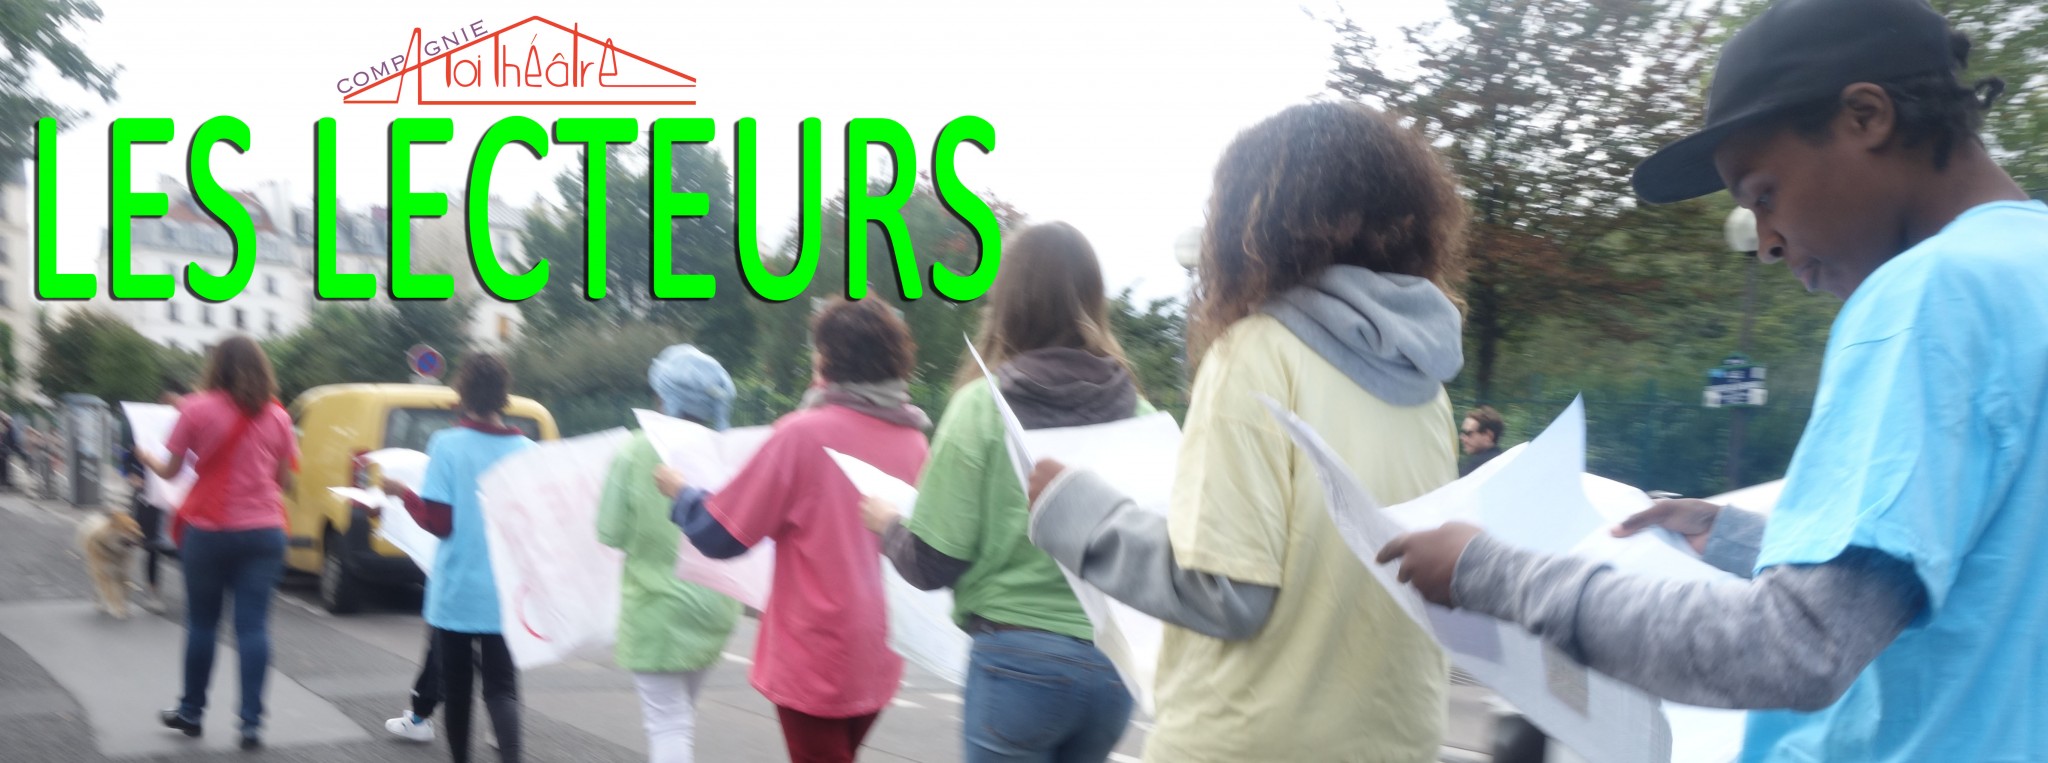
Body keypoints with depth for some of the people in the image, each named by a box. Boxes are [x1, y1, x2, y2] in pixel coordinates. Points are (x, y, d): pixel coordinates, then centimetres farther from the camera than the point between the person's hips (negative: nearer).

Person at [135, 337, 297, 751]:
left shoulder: (198, 409, -5)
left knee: (202, 624, 13)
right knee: (253, 626, 1)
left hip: (209, 530, -1)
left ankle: (191, 712, 25)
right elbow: (284, 480, 6)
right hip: (264, 531, 1)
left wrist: (145, 457, 25)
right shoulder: (278, 417, 2)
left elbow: (170, 471, 4)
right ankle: (252, 723, -3)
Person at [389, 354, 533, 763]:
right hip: (504, 596, 1)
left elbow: (439, 522, -12)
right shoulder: (525, 451, -1)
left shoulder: (446, 445, -9)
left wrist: (402, 492, 3)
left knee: (457, 686, 15)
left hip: (455, 593, -1)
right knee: (501, 687, 2)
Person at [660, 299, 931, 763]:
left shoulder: (804, 433, -16)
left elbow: (720, 537, -9)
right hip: (877, 656, 6)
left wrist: (681, 492, 8)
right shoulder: (912, 440, 0)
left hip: (817, 658, -6)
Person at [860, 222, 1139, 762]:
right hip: (1113, 662, 4)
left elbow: (930, 564, -8)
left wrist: (885, 524, 12)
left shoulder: (983, 405, -9)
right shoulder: (1136, 413, -2)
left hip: (1018, 660, -3)